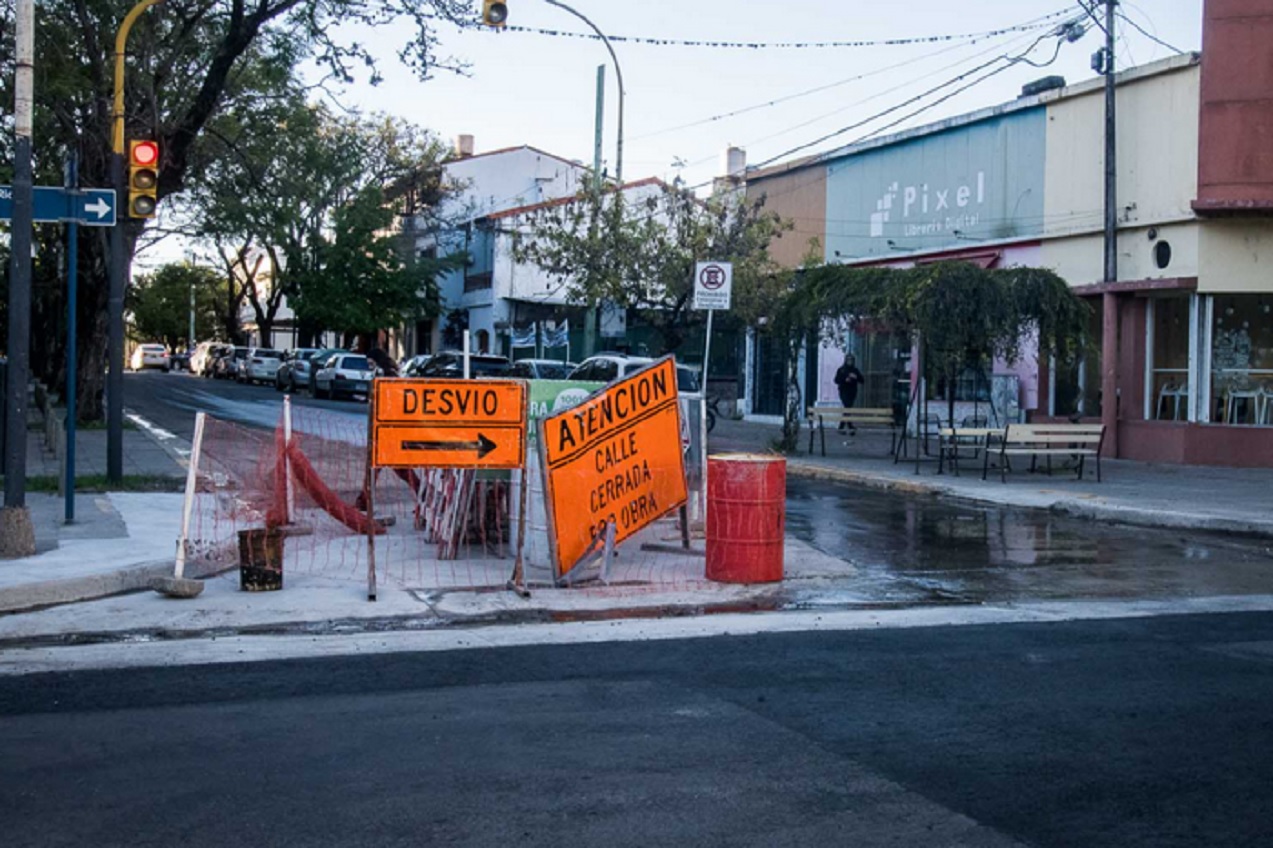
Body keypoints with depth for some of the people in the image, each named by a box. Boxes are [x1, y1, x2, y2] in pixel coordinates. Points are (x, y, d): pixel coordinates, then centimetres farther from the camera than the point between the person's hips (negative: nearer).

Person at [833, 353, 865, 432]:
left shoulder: (855, 370, 11)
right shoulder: (841, 370, 4)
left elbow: (862, 380, 7)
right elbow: (836, 380, -2)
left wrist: (856, 377, -13)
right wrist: (845, 380, -18)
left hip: (852, 393, 4)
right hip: (844, 392, -4)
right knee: (847, 408, -18)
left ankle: (841, 427, 17)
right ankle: (851, 427, -25)